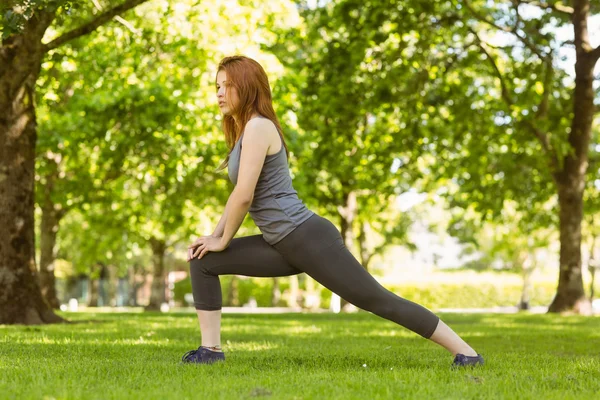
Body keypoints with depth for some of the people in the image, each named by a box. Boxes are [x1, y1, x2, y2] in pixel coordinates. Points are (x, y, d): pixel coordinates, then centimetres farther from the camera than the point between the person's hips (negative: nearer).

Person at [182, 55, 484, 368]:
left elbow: (244, 196, -20)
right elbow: (241, 194, 24)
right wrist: (213, 235, 16)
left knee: (378, 300, -6)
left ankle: (466, 353, 1)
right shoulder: (243, 131, 16)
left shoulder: (258, 127, -14)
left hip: (308, 238, -10)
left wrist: (223, 241, -6)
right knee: (203, 261, 6)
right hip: (284, 245, 10)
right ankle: (210, 350, 6)